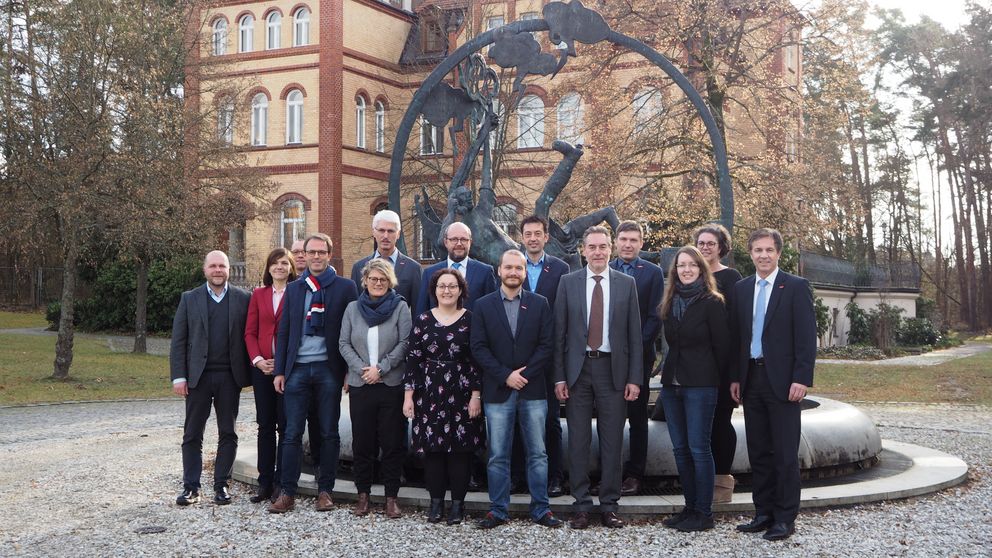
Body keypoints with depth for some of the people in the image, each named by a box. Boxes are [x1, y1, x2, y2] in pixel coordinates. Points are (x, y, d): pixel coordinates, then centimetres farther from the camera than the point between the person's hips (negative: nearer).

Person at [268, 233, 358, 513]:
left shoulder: (345, 287, 2)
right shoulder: (294, 289, 12)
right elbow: (283, 331, 12)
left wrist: (349, 370, -6)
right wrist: (279, 370, 5)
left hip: (329, 368, -2)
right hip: (298, 368, 2)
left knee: (329, 433, 5)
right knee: (292, 433, 1)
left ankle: (325, 490, 14)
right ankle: (288, 493, 6)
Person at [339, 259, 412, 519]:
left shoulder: (400, 307, 1)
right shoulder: (352, 308, 9)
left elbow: (405, 343, -5)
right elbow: (344, 344, 5)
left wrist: (380, 368, -12)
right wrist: (362, 368, -9)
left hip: (392, 384, -2)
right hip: (360, 385, 2)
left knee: (392, 443, 0)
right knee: (362, 442, 6)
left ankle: (391, 497, 8)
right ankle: (363, 494, 17)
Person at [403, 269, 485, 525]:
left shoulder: (470, 319, 1)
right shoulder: (423, 320, 4)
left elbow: (477, 360, 0)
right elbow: (412, 358, 4)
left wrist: (476, 395, -5)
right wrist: (408, 395, -1)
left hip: (462, 394, -1)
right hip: (429, 394, 1)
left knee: (460, 447, 2)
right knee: (432, 447, 3)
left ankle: (457, 503, 12)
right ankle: (436, 501, 15)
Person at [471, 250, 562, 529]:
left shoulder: (539, 304, 6)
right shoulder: (483, 306, 5)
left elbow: (547, 344, 0)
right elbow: (479, 348, -2)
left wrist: (524, 375, -10)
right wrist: (505, 376, -11)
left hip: (533, 390, 0)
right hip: (497, 391, 0)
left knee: (537, 454, 5)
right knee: (498, 456, 4)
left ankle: (541, 509, 14)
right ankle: (499, 510, 14)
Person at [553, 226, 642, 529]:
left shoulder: (627, 284, 5)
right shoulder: (568, 282, 4)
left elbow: (634, 334, 4)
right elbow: (559, 332, 3)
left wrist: (634, 378, -2)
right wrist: (559, 376, -3)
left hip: (613, 369, 0)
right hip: (577, 369, 0)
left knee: (612, 441, 4)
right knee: (578, 441, 4)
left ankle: (609, 506, 15)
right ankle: (582, 505, 14)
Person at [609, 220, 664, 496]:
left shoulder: (653, 273, 4)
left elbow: (656, 317, -1)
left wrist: (636, 346, -10)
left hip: (639, 353, -1)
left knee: (638, 416, 4)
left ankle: (634, 474, 9)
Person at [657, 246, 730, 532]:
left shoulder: (711, 303, -7)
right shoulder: (670, 303, 11)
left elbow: (722, 346, -5)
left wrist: (715, 378, 1)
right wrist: (668, 372, 15)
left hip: (700, 385, -7)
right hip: (671, 382, 7)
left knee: (698, 448, -5)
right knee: (680, 449, 9)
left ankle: (704, 513, 3)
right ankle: (690, 507, 18)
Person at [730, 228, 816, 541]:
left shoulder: (796, 287, -3)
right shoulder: (741, 289, 11)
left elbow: (806, 337, -7)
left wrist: (801, 379, -14)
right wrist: (735, 377, 8)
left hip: (782, 380, -5)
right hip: (751, 379, 5)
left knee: (785, 453, -1)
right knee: (758, 451, 10)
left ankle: (785, 518, 7)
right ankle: (764, 512, 18)